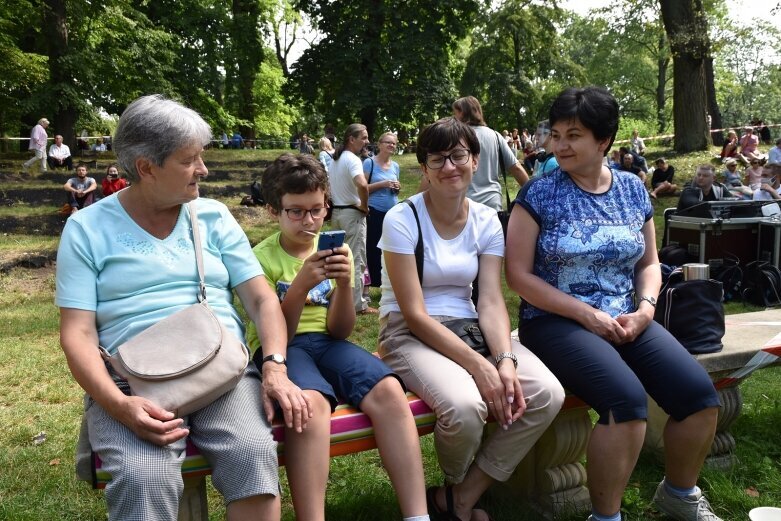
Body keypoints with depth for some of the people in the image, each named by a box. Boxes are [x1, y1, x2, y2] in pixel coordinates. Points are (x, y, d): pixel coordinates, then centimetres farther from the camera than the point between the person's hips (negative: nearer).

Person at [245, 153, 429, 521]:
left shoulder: (335, 250, 7)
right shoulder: (262, 258, -3)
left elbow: (339, 331, 1)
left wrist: (344, 285, -18)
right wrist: (301, 285, -25)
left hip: (325, 342, 3)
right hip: (280, 348, -3)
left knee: (388, 390, -28)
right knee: (309, 403, -39)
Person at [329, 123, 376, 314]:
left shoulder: (335, 159, 11)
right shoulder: (353, 159, -18)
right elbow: (362, 184, -35)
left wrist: (333, 201, 17)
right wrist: (364, 205, -20)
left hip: (336, 212, 9)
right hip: (352, 213, -9)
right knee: (356, 260, -3)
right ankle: (358, 304, 1)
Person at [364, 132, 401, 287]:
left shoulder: (395, 166, 12)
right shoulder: (369, 163, -5)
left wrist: (398, 188, 0)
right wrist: (383, 184, -17)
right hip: (375, 212, -5)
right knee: (374, 248, 1)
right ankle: (375, 282, 12)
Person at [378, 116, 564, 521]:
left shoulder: (487, 221, 3)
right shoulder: (402, 219, -11)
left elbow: (491, 302, -3)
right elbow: (414, 314, -16)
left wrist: (506, 359, -23)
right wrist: (478, 365, -24)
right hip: (409, 335, -5)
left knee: (547, 395, -19)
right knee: (465, 405, -34)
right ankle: (459, 488, 5)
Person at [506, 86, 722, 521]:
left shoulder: (633, 190, 9)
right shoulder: (539, 195, -5)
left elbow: (649, 262, 16)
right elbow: (519, 274, -8)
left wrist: (645, 308, -5)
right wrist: (587, 314, -15)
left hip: (625, 320, 5)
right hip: (556, 322, -5)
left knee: (700, 393, -12)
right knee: (627, 399, -29)